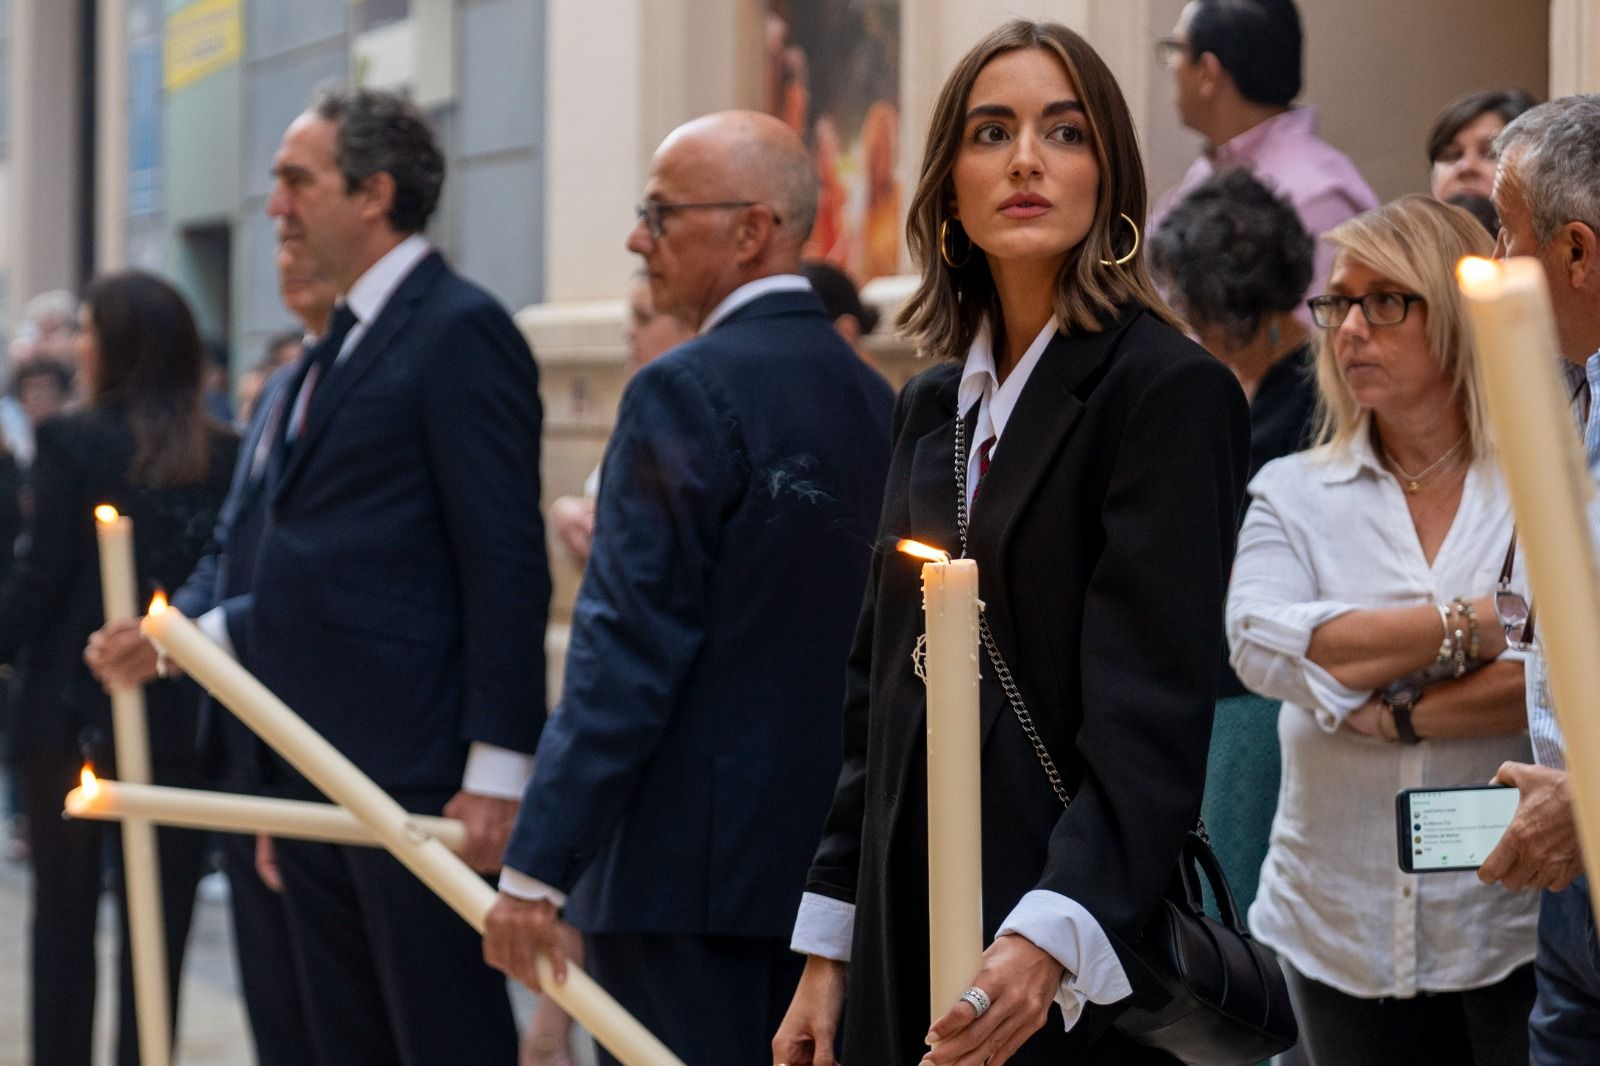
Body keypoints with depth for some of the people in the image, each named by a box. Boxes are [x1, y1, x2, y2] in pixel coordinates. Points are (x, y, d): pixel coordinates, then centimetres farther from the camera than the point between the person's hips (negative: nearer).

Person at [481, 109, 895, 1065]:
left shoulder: (686, 393, -12)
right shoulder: (873, 398, 11)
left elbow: (629, 654, -17)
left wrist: (538, 868, -15)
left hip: (689, 870, -8)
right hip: (830, 866, 8)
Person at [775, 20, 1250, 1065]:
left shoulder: (1173, 391, -10)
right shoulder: (932, 406, 12)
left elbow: (1153, 718, -19)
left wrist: (1049, 941, -32)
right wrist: (828, 951, 11)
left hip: (1075, 978, -6)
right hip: (908, 941, 6)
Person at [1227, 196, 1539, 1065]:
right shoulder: (1294, 493, 8)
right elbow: (1261, 645, -11)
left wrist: (1394, 714, -13)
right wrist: (1477, 626, -13)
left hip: (1515, 922, -2)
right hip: (1345, 926, 2)